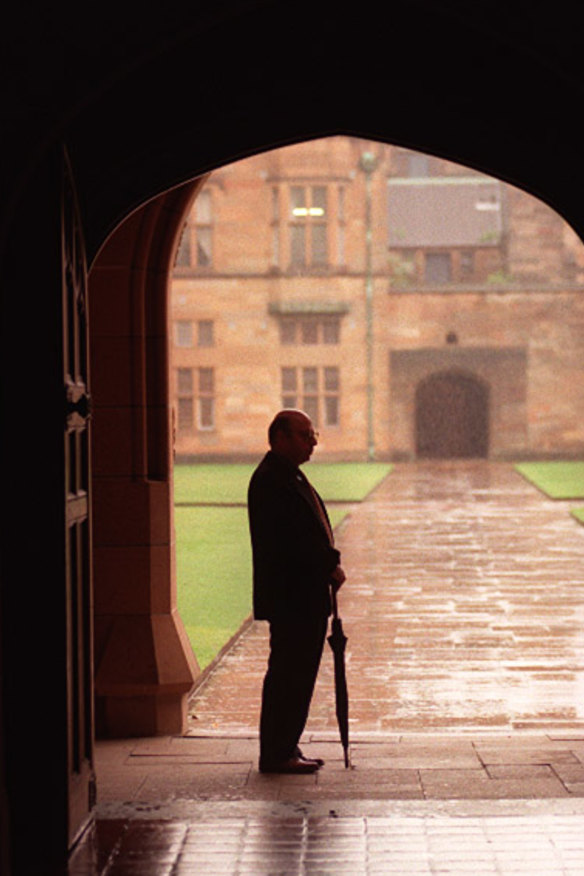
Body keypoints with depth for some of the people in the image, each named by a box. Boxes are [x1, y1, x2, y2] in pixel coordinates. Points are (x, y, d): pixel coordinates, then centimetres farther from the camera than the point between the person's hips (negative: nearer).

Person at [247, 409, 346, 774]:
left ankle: (285, 750, 19)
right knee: (288, 675, -5)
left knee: (298, 675, 13)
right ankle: (277, 754, 1)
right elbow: (290, 541, -22)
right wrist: (330, 566, -14)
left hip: (308, 597, 10)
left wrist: (330, 564, 2)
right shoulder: (270, 480, -15)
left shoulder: (291, 477, 18)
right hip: (290, 596, -10)